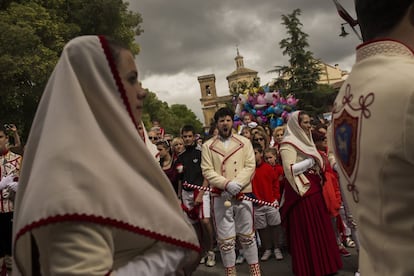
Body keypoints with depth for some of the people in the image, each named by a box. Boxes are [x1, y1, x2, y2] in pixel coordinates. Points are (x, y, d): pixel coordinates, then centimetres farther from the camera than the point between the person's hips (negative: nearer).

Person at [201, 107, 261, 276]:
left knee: (247, 235, 10)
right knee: (225, 239, 5)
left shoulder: (244, 142, 6)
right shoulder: (208, 146, 4)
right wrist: (227, 184, -18)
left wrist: (237, 184, -18)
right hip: (220, 197, 0)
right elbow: (207, 171, -4)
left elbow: (250, 166, -2)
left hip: (243, 195, 1)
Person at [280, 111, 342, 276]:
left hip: (315, 188, 9)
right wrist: (310, 161, -14)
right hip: (303, 191, -9)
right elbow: (289, 169, -21)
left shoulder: (304, 140, 18)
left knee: (320, 228, 13)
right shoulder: (289, 144, -10)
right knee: (307, 231, -2)